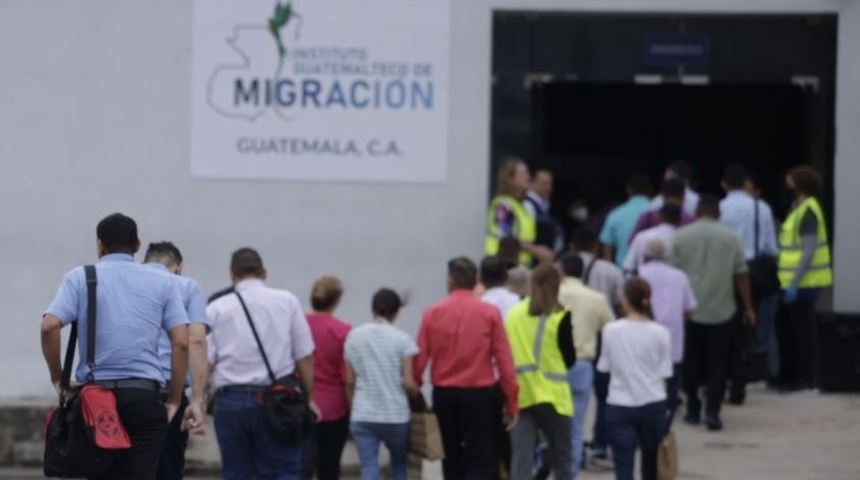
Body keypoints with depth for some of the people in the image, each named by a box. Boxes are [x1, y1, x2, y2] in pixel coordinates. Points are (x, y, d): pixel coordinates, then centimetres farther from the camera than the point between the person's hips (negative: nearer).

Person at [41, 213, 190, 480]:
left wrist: (57, 379, 4)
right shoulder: (162, 283, 10)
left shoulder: (80, 278, 7)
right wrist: (174, 400, 7)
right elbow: (181, 342, 2)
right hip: (144, 396, 0)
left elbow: (50, 326, -8)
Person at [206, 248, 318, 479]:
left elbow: (205, 362, -2)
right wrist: (309, 398, 10)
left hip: (230, 399, 1)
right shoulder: (287, 302, 4)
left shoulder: (216, 309, 4)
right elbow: (304, 356, 3)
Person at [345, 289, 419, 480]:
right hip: (395, 416, -1)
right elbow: (408, 383, -9)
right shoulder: (402, 339, -7)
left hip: (363, 416, 2)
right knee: (399, 464, 20)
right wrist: (417, 394, 11)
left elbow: (350, 381, 5)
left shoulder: (354, 337, 2)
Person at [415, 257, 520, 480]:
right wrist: (512, 403, 1)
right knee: (479, 462, -1)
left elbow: (420, 359, -3)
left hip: (444, 395, 2)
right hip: (479, 394, -2)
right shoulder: (489, 313, -5)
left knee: (452, 459, 17)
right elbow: (504, 361, -6)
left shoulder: (433, 313, -2)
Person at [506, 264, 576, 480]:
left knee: (521, 459, 0)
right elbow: (570, 358, -4)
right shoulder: (560, 316, -7)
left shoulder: (514, 314, 4)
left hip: (519, 394, 3)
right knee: (561, 458, 12)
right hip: (551, 395, -3)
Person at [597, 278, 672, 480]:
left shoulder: (611, 330, -6)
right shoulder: (660, 333, -6)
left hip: (620, 405, -1)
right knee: (651, 461, 20)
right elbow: (664, 373, -4)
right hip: (653, 404, 1)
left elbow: (604, 366, 2)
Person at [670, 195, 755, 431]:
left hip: (689, 311, 1)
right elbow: (741, 275, 1)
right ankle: (712, 410, -11)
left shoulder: (680, 237, -1)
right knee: (718, 363, 3)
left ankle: (693, 411, 17)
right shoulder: (731, 238, 0)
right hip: (721, 312, -1)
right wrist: (748, 308, 7)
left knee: (692, 361, 12)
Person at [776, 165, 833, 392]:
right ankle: (788, 375, 25)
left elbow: (809, 251, -23)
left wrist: (795, 283, -24)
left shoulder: (807, 211, -17)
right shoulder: (799, 208, 14)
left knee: (803, 330, -2)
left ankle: (806, 378, 5)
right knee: (787, 329, 16)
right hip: (792, 282, 10)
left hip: (803, 285, -10)